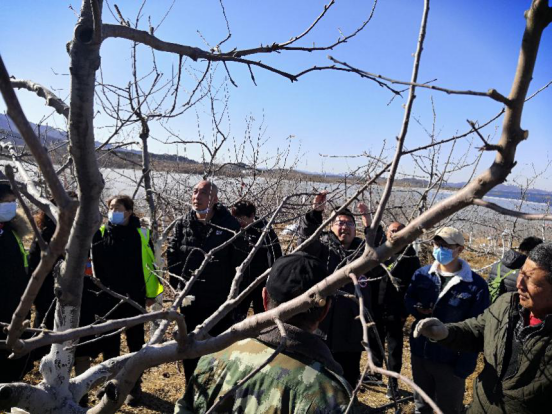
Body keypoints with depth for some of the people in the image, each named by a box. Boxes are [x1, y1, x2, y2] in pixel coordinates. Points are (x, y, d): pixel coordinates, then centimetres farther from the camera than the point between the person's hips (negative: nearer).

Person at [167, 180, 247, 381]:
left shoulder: (229, 224, -10)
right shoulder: (182, 224, -2)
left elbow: (240, 260, -6)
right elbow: (172, 256, 5)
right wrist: (179, 284, 0)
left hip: (220, 300, -3)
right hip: (190, 299, 3)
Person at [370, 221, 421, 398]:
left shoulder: (410, 258, -4)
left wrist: (406, 311, -11)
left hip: (395, 313, -2)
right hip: (375, 310, 3)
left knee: (394, 349, 9)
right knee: (375, 345, 17)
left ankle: (393, 383, 24)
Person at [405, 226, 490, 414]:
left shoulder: (476, 285, -14)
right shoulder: (422, 274, -1)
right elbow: (408, 300, 10)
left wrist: (464, 366, -18)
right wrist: (417, 308, -15)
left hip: (450, 360, -3)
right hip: (419, 354, 4)